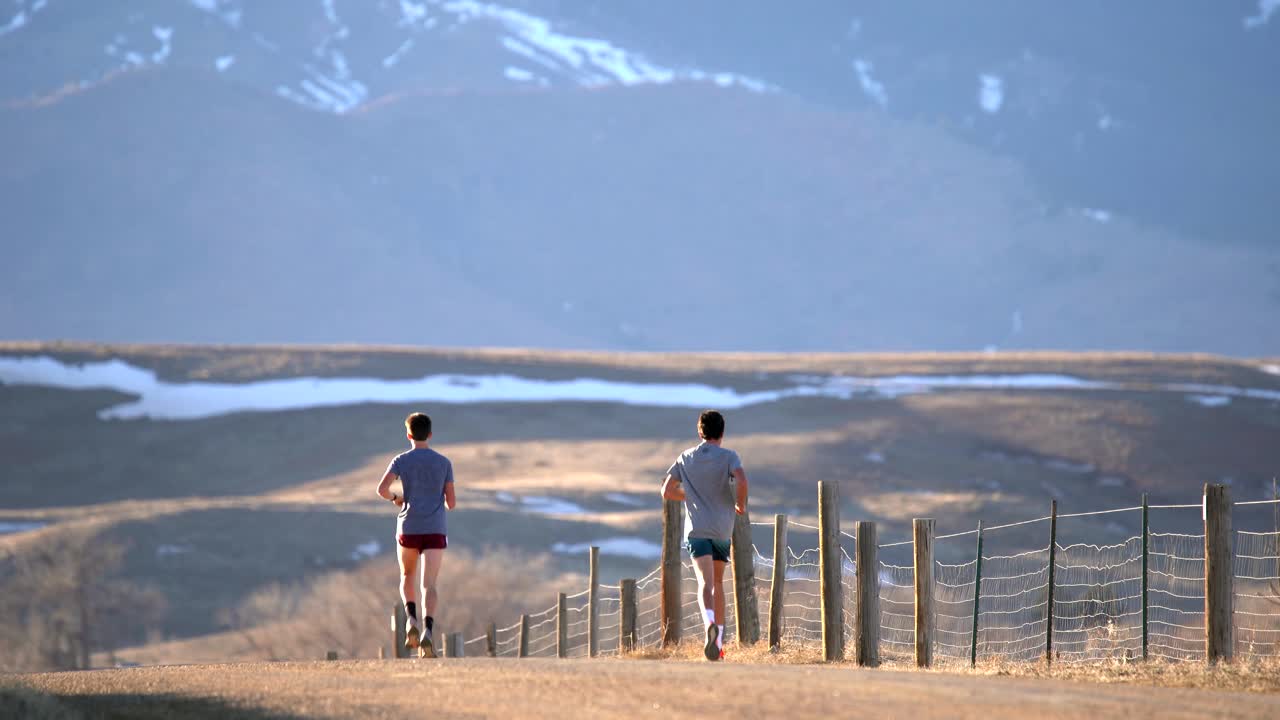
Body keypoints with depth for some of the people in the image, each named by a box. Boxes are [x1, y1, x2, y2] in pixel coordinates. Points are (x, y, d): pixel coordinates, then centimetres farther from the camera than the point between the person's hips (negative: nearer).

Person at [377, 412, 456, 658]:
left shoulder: (401, 461, 1)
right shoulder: (444, 463, 5)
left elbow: (381, 489, -13)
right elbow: (451, 503, 4)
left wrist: (395, 498, 8)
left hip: (408, 530, 0)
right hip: (435, 531, 0)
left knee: (407, 576, 22)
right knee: (428, 585, -7)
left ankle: (412, 619, 0)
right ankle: (427, 629, -28)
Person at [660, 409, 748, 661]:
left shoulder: (686, 458, 10)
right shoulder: (728, 456, 0)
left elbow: (667, 491, 10)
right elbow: (741, 480, -19)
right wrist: (741, 504, -1)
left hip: (697, 527, 0)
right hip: (722, 528, 0)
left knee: (705, 582, -14)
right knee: (717, 581, 18)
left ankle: (710, 624, -43)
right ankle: (718, 641, 20)